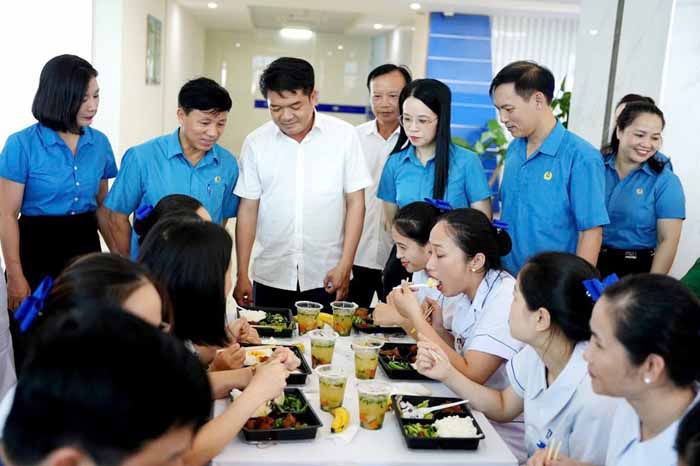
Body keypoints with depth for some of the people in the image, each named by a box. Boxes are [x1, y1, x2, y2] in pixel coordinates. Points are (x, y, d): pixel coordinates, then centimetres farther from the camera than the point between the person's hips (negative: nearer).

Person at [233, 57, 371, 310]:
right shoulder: (256, 142, 0)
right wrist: (242, 275, 2)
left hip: (326, 278, -1)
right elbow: (248, 209, 3)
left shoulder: (344, 135, -4)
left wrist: (345, 265, -6)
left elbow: (355, 203, -1)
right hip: (270, 279, 1)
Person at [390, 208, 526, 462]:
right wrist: (437, 328, -8)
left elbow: (469, 377, -26)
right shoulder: (473, 295, 4)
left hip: (507, 436, -7)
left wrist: (416, 318, -22)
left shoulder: (506, 300, -22)